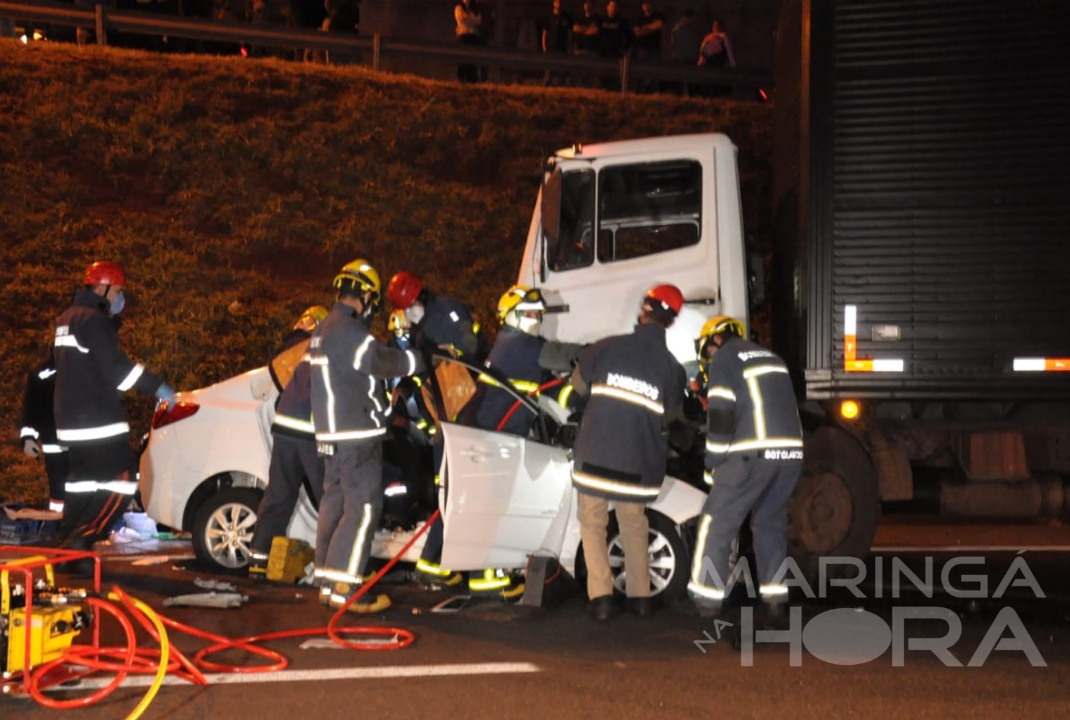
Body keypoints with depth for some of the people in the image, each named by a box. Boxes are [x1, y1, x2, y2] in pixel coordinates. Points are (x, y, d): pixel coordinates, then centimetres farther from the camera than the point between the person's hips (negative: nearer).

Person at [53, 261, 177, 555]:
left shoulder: (67, 319, 17)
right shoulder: (94, 320, -14)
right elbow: (115, 367, -21)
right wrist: (157, 386, -15)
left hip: (71, 420, 10)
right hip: (99, 421, -10)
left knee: (80, 483, 17)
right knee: (120, 486, -9)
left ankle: (68, 546, 18)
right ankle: (80, 542, -16)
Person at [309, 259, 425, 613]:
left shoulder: (324, 329, 15)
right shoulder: (351, 332, -17)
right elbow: (387, 361, -14)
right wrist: (425, 358, 1)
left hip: (332, 434, 10)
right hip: (358, 435, -10)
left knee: (334, 503, 14)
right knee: (363, 509, -8)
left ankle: (326, 582, 19)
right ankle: (344, 587, -10)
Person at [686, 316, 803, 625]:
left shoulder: (725, 358, 3)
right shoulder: (771, 357, 26)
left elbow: (721, 415, -5)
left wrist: (712, 466, 0)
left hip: (754, 453, -7)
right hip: (791, 451, 7)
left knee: (717, 524, 1)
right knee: (770, 522, 18)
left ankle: (707, 602, 0)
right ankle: (774, 601, 12)